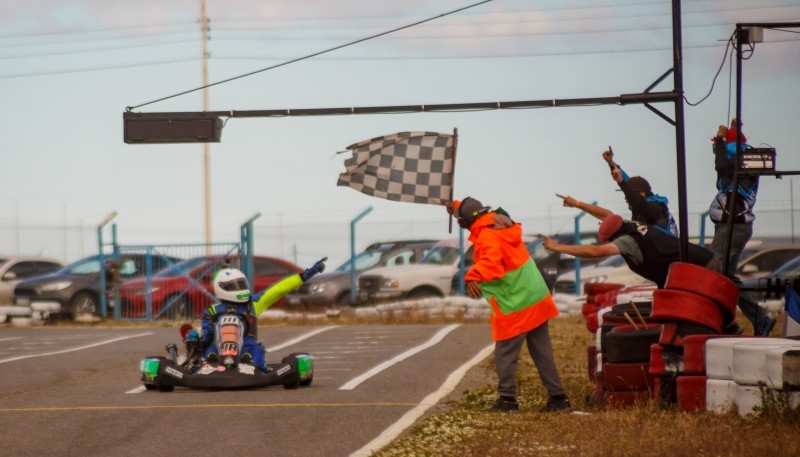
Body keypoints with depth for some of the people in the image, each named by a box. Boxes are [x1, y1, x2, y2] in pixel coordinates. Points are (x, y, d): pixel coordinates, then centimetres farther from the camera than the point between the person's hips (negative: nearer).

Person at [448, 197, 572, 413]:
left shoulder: (486, 237, -19)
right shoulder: (502, 222, 8)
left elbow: (491, 259, -40)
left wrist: (475, 277, -54)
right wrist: (458, 207, 35)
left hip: (514, 307, -9)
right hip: (537, 300, 9)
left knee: (505, 354, 2)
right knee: (542, 353, 11)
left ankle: (507, 399, 7)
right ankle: (558, 398, 13)